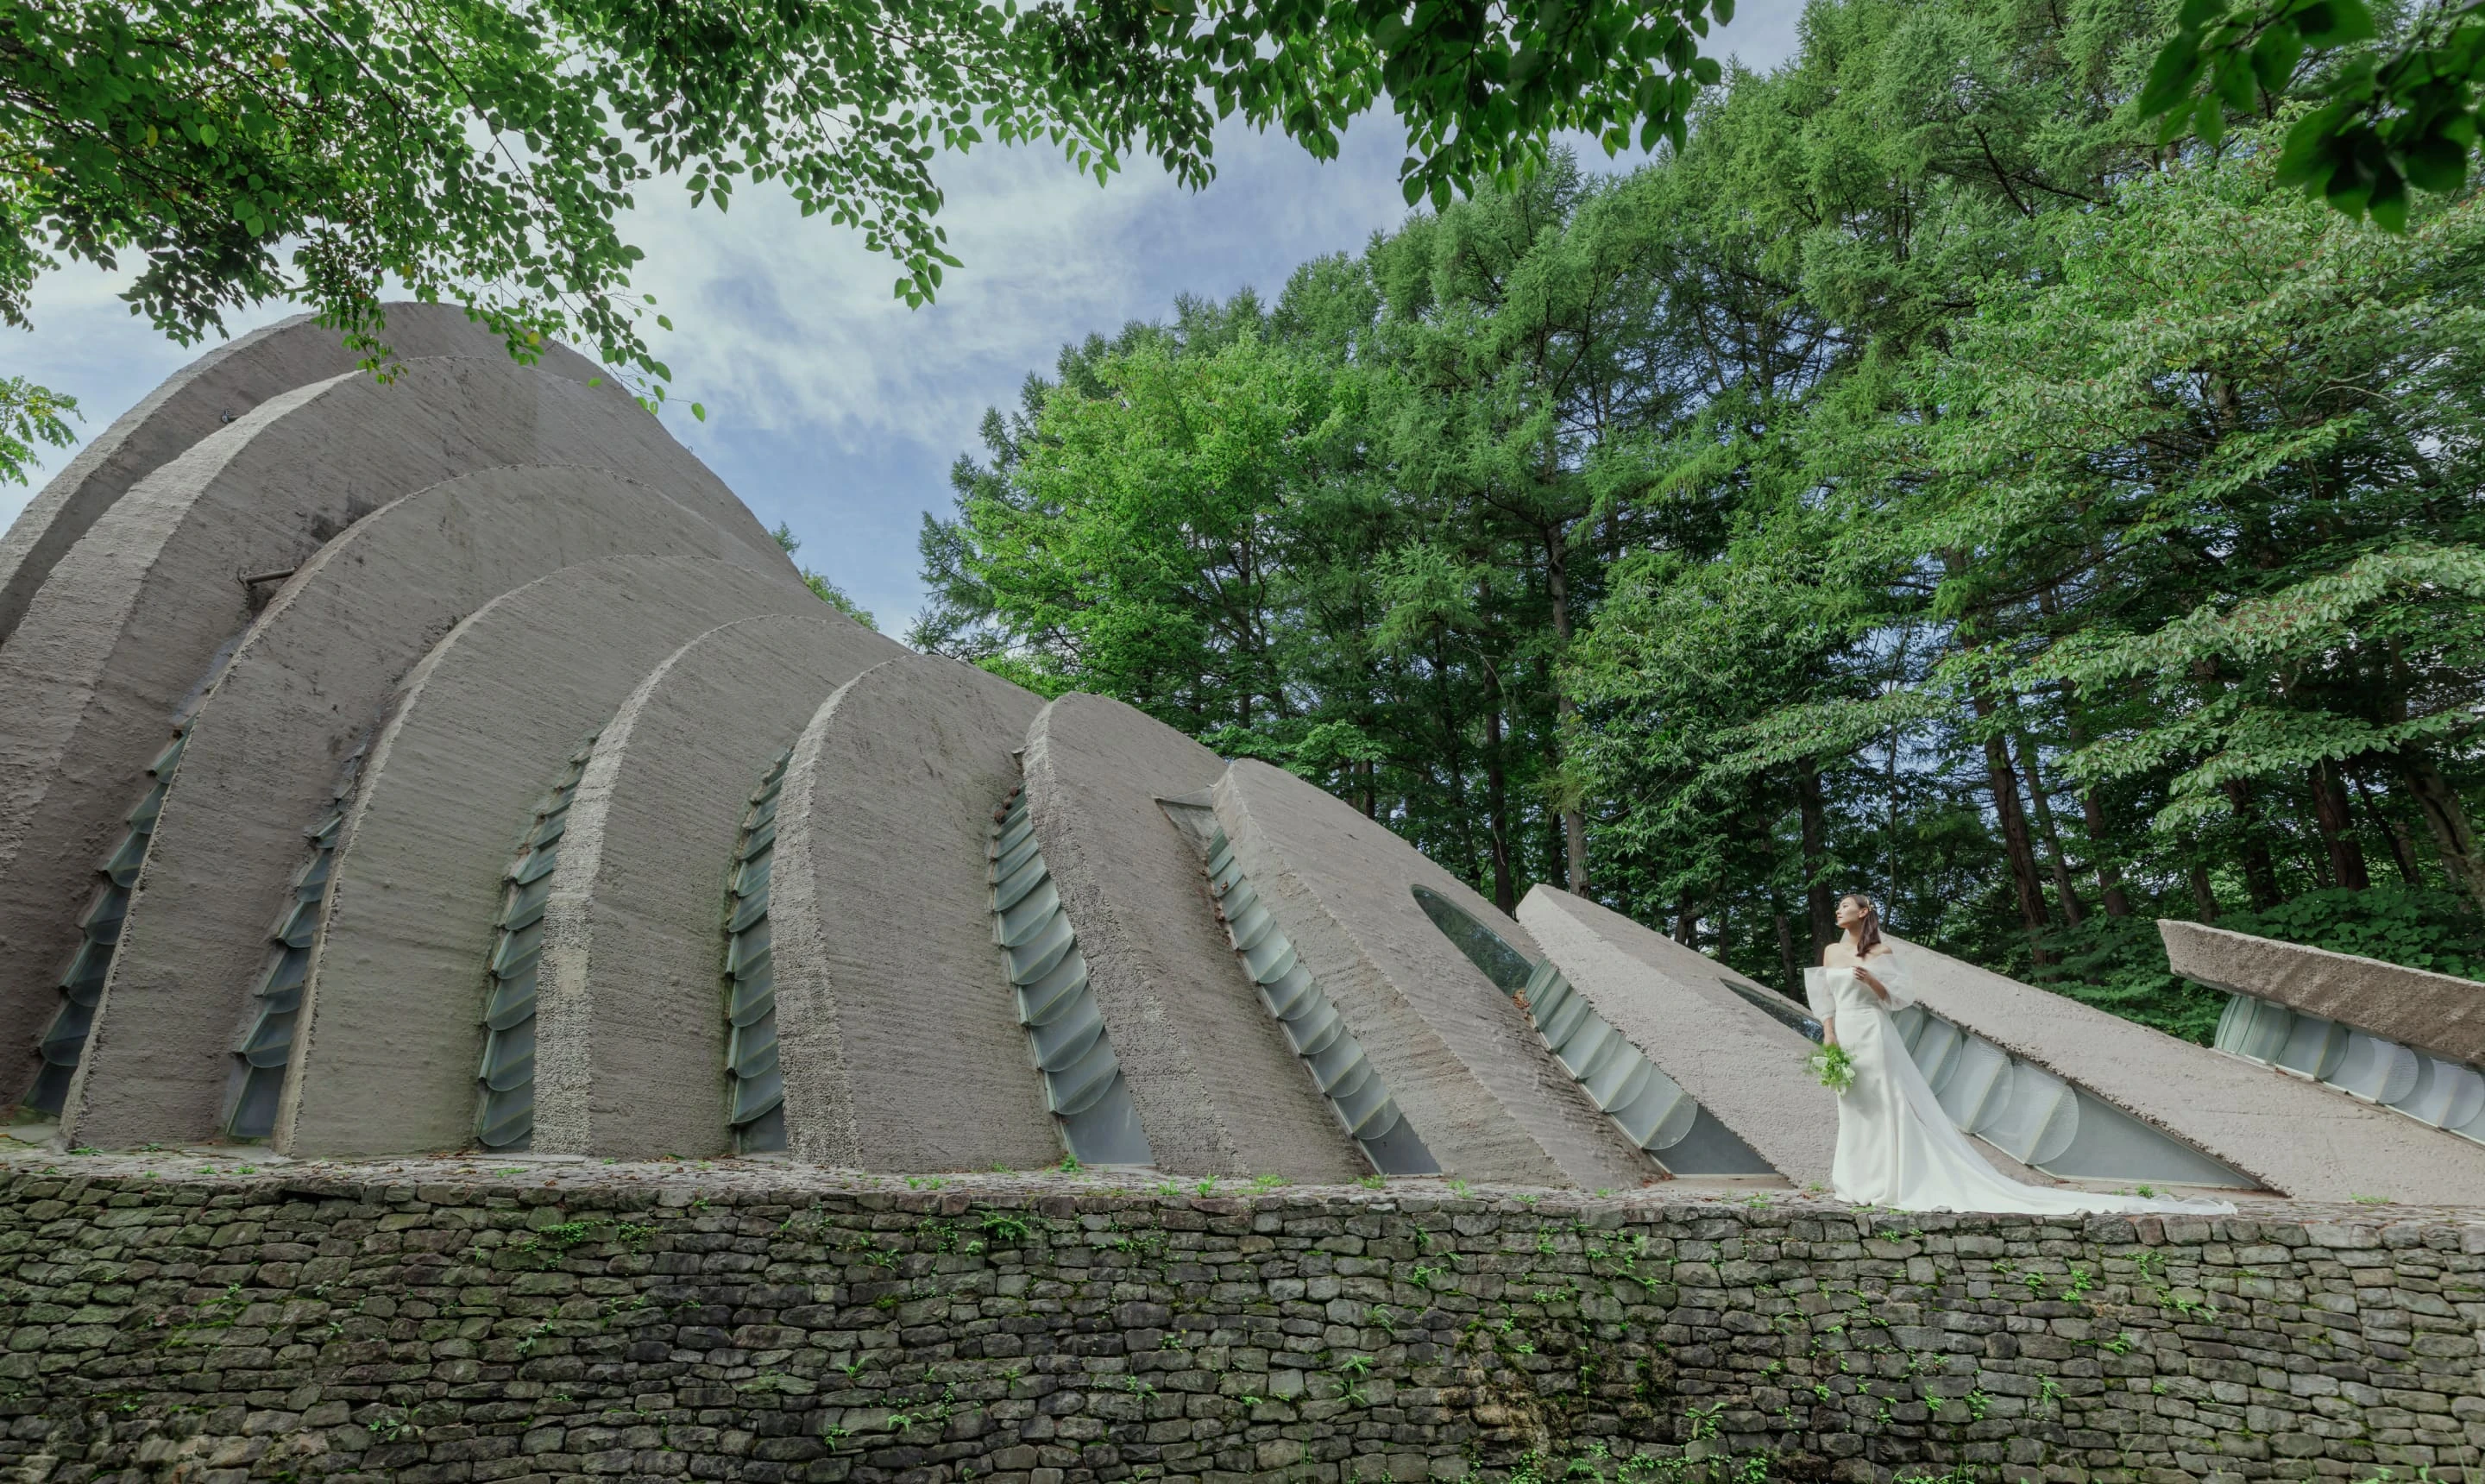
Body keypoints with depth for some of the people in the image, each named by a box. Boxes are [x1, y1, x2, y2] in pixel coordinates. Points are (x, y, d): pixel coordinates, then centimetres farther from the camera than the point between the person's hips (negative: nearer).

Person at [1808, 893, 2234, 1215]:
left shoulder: (1880, 952, -2)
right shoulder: (1831, 951, 11)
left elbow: (1899, 998, -3)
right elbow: (1826, 1000, 11)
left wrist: (1871, 980, -18)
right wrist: (1829, 1034, 1)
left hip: (1874, 1036, -6)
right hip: (1844, 1038, 6)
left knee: (1887, 1109, -5)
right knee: (1855, 1112, 10)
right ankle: (1864, 1181, 18)